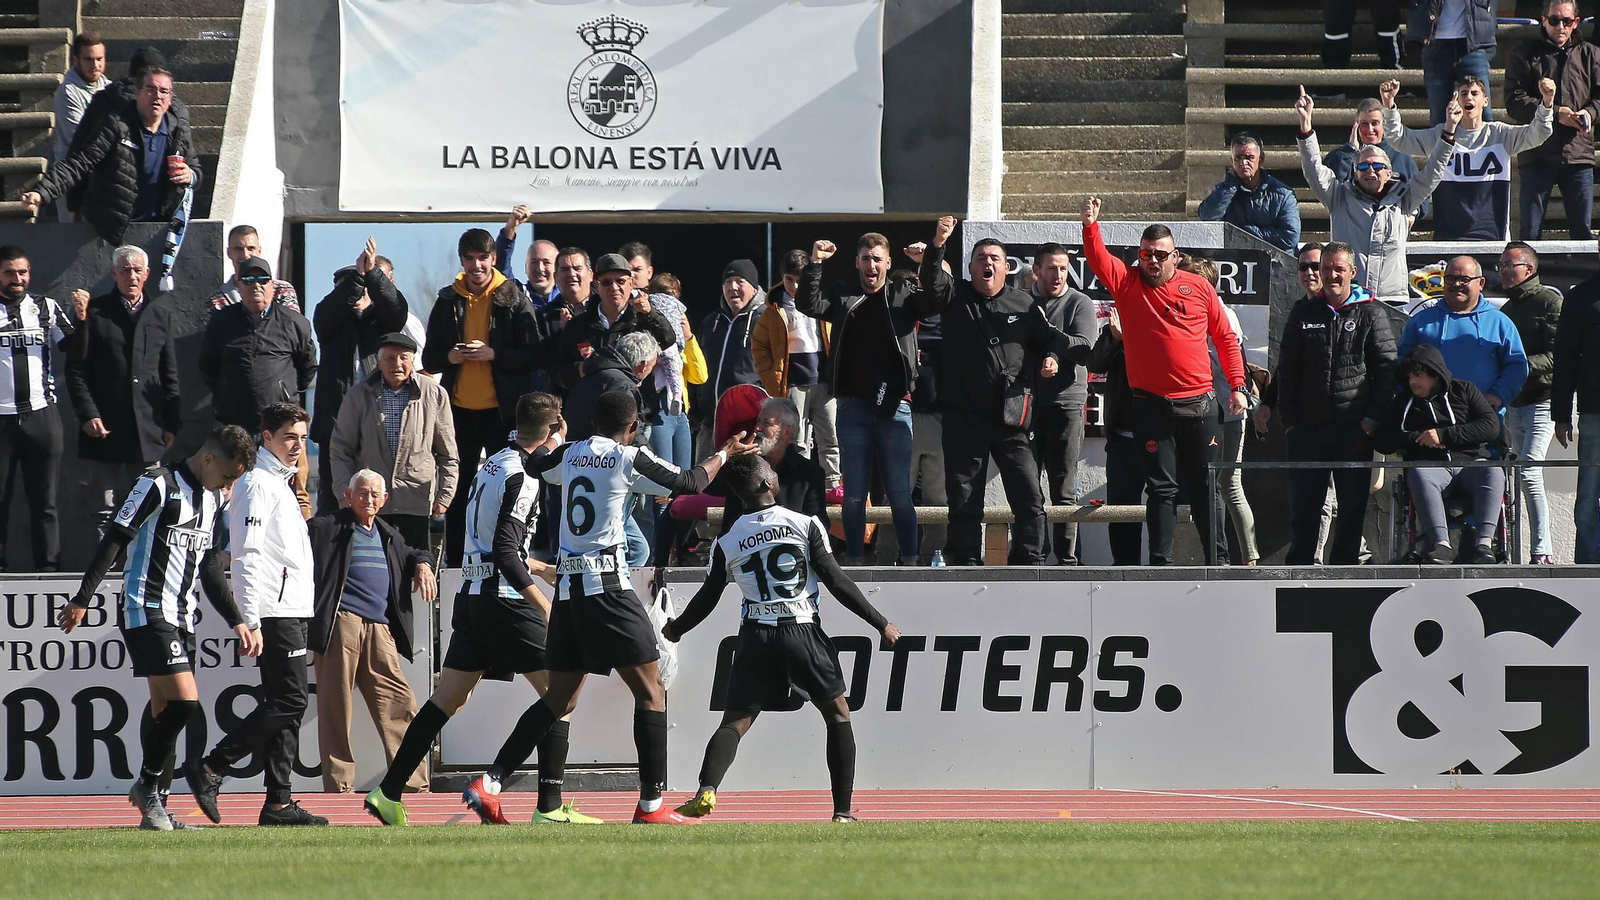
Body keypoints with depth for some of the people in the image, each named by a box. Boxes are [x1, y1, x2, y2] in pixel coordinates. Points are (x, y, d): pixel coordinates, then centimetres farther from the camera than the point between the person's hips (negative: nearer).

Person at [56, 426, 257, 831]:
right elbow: (114, 540, -12)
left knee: (166, 709, 8)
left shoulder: (214, 500, 15)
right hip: (147, 612, -8)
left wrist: (237, 622, 19)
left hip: (181, 617, 8)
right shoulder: (158, 485, -10)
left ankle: (154, 806, 13)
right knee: (184, 700, -16)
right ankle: (149, 784, 1)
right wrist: (82, 600, -15)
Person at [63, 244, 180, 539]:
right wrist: (88, 414, -10)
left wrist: (172, 423, 9)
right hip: (105, 427, -2)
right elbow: (76, 369, 0)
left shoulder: (161, 312, 11)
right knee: (106, 512, -1)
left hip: (148, 433, 2)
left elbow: (170, 373, 13)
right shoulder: (93, 312, 2)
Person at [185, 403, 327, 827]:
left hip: (293, 612, 10)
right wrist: (251, 621, -22)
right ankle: (210, 768, -11)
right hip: (276, 613, -10)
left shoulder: (281, 483, 22)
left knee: (286, 704, 6)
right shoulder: (258, 483, -9)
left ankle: (278, 803, 5)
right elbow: (246, 557, -16)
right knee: (288, 700, -15)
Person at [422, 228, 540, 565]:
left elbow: (533, 357, -4)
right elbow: (429, 360, 11)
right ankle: (455, 564, 11)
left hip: (502, 410, -3)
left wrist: (493, 354, -18)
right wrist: (450, 357, -11)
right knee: (457, 491, 6)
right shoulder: (448, 302, 8)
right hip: (460, 410, 3)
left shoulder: (514, 300, -1)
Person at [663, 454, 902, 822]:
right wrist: (880, 623, 2)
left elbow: (707, 599, 12)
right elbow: (837, 581, -5)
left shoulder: (726, 543, 5)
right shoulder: (806, 526, -2)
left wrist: (676, 629, 32)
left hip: (756, 639, 2)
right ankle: (842, 810, 10)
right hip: (803, 633, -2)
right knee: (838, 714, 14)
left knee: (734, 723, 3)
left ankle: (707, 789, -24)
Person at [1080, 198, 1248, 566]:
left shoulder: (1199, 288, 6)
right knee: (1161, 488, -2)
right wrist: (1090, 225, -31)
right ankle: (1161, 563, -1)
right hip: (1152, 407, -1)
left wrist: (1237, 385, 4)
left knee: (1206, 487, 9)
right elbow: (1097, 258, -13)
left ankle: (1215, 562, 17)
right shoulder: (1127, 283, 3)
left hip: (1199, 404, 1)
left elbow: (1226, 338, 10)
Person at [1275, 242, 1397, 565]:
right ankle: (1298, 565, 8)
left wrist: (1373, 418, -7)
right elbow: (1286, 370, 11)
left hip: (1355, 427, -2)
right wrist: (1289, 420, 3)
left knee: (1353, 502, 3)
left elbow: (1387, 369, 1)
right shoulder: (1303, 314, 10)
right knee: (1303, 502, 1)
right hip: (1309, 426, 2)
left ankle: (1345, 562, 10)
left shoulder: (1371, 314, 3)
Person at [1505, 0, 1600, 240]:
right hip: (1536, 154, -2)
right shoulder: (1525, 54, 6)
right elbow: (1514, 102, -3)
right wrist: (1555, 113, -14)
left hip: (1578, 152, 2)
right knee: (1530, 231, -1)